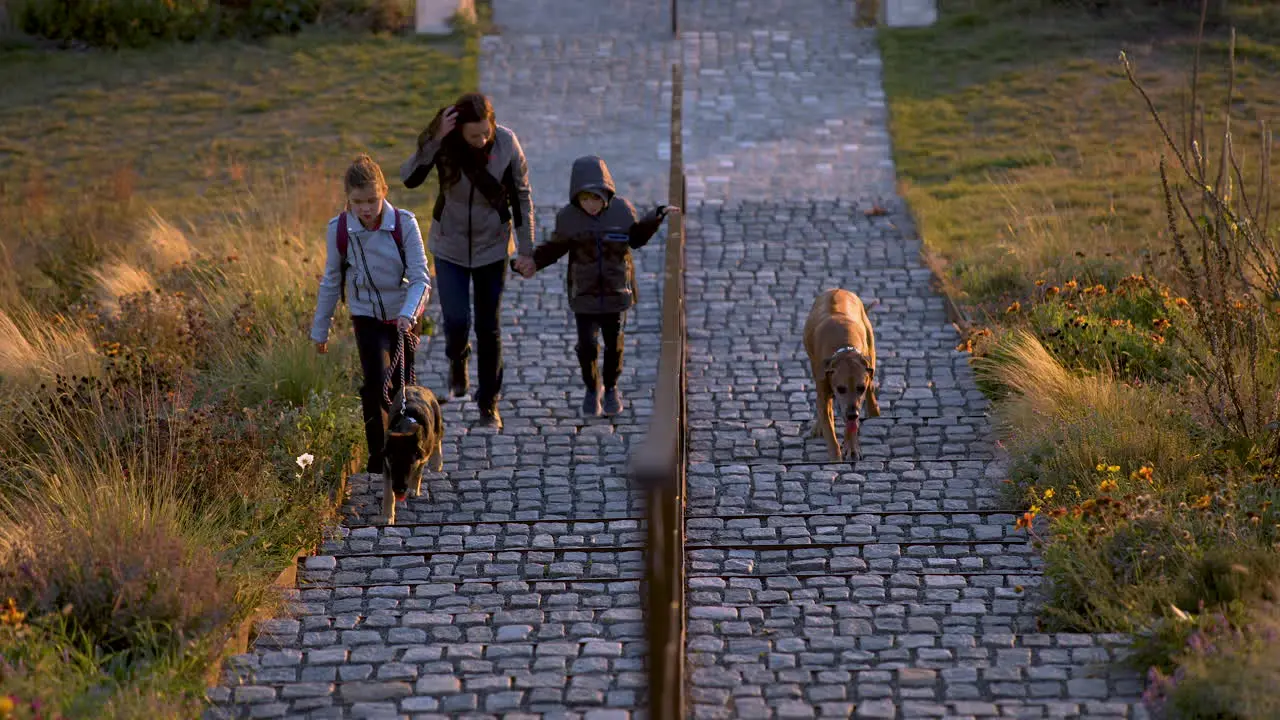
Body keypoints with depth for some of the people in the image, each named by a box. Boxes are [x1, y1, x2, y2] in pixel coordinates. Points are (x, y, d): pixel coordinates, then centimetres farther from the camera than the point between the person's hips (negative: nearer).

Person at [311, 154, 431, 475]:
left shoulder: (404, 224, -18)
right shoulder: (339, 230, -14)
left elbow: (420, 278, -17)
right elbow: (331, 282, 0)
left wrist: (408, 313, -35)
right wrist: (320, 329, 6)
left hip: (404, 316, 1)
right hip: (367, 317, -1)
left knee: (402, 386, 12)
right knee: (377, 385, -16)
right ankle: (379, 456, -3)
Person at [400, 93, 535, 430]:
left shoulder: (506, 143, -17)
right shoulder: (444, 143, -18)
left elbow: (522, 196, -6)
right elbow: (409, 178, -30)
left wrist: (526, 249, -3)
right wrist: (435, 140, -41)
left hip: (492, 247, 0)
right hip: (450, 246, 0)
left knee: (489, 328, 7)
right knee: (456, 321, -8)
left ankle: (489, 402, 23)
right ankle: (457, 359, 29)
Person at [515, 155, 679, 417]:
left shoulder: (622, 209, -7)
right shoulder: (567, 216, -9)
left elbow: (636, 237, 8)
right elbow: (556, 247, 3)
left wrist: (658, 217, -1)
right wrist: (534, 262, -10)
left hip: (616, 291, 1)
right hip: (584, 294, -1)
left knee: (614, 344, 9)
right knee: (586, 345, -1)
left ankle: (611, 388, 31)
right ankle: (592, 389, 23)